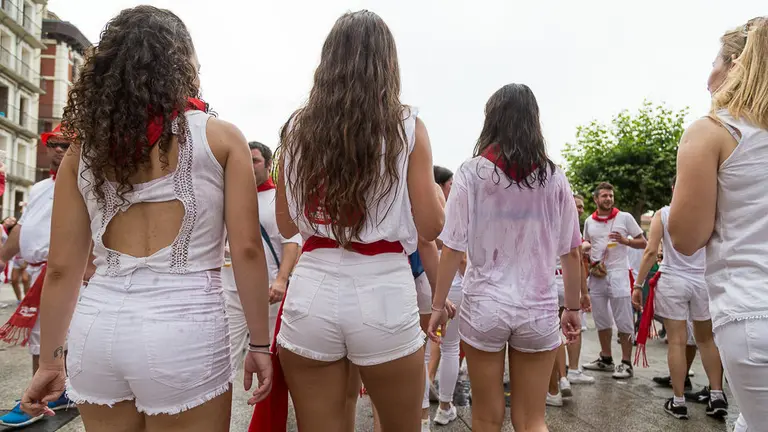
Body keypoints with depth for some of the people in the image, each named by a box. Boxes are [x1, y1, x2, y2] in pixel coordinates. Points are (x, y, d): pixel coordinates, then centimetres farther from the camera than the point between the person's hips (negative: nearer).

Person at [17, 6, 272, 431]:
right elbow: (246, 250, -8)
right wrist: (259, 342, 0)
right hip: (184, 331, -3)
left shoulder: (84, 146, 6)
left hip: (99, 327, 4)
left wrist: (49, 360, 15)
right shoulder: (220, 137, -3)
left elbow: (61, 267, 6)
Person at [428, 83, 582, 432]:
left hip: (484, 307, -1)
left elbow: (451, 248, -7)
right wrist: (573, 307, 15)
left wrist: (438, 305, 2)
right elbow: (571, 251, 4)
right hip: (538, 310, 2)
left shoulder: (472, 172, -5)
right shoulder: (554, 177, 1)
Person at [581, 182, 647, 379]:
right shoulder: (589, 221, 9)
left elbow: (643, 243, 1)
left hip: (618, 274, -4)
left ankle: (626, 363, 6)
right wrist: (591, 264, 1)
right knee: (601, 320, 12)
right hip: (596, 276, 4)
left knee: (624, 321, -2)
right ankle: (606, 359, 24)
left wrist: (624, 240, -16)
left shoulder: (625, 217, -1)